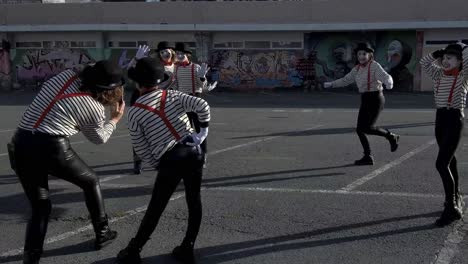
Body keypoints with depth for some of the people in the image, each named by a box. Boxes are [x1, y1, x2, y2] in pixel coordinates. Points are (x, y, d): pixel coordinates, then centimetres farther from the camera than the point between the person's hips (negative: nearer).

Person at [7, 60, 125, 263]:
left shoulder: (66, 75, 11)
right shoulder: (95, 108, 1)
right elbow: (99, 138, 18)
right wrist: (115, 119, 34)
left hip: (19, 146, 5)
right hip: (53, 148, -5)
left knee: (40, 207, 16)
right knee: (91, 181, 23)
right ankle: (102, 233, 33)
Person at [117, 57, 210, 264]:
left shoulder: (135, 112, 3)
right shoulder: (173, 96, 7)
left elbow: (141, 149, 5)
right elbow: (202, 105, -7)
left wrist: (158, 165, 17)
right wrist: (203, 131, 4)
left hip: (169, 160, -2)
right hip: (193, 152, 2)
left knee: (155, 209, 7)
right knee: (194, 201, 13)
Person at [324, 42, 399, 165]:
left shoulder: (375, 66, -12)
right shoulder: (358, 68, 11)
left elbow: (386, 77, -27)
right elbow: (346, 80, 21)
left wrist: (389, 83, -50)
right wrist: (331, 84, 12)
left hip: (375, 99, -8)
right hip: (365, 101, 8)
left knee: (368, 128, -17)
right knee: (360, 129, 2)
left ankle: (391, 136, 7)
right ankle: (368, 157, 9)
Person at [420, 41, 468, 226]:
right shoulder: (439, 74, 10)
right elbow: (424, 62, 17)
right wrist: (439, 53, 12)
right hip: (440, 118, 7)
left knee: (441, 164, -16)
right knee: (449, 162, 19)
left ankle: (452, 208, -13)